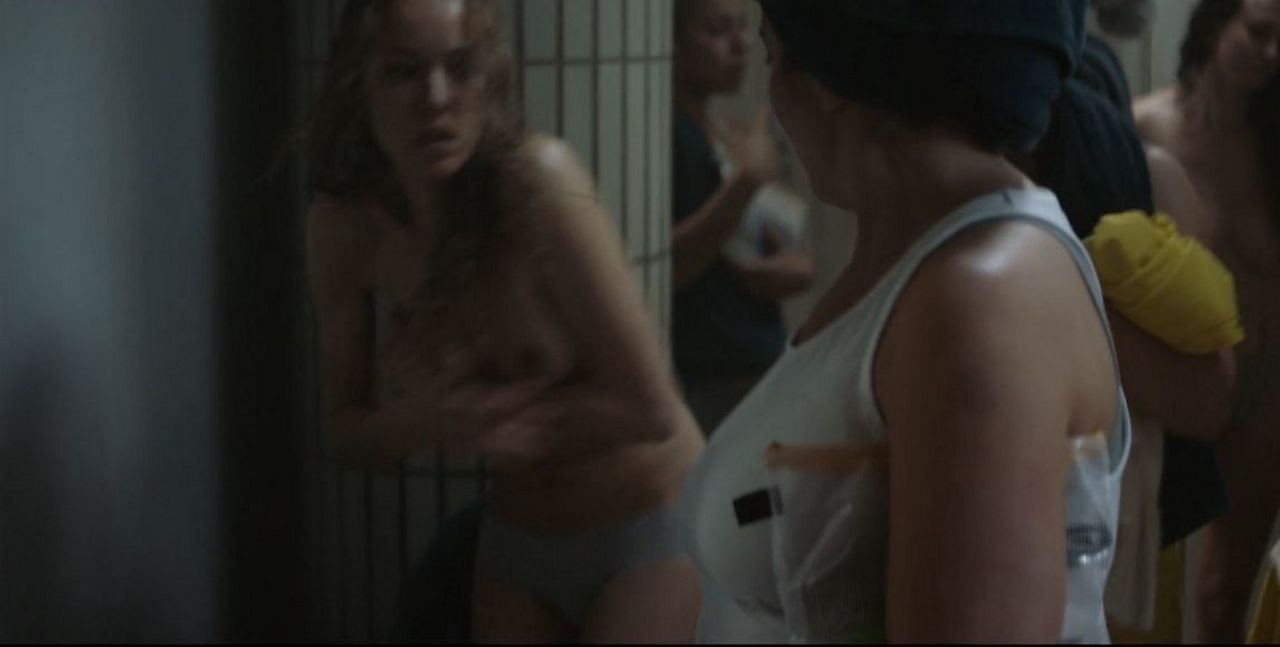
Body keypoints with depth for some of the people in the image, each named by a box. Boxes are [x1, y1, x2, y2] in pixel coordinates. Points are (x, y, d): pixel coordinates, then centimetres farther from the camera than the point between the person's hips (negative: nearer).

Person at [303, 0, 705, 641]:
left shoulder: (538, 178, -25)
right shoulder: (341, 228, -10)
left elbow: (650, 407, -24)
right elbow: (352, 432, 0)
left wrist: (479, 415, -17)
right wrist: (426, 420, -21)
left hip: (652, 530, -4)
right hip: (515, 540, 5)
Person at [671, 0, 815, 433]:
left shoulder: (732, 142, 13)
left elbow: (799, 267, 11)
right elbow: (665, 268, -20)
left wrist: (738, 271, -10)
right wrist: (745, 182, -25)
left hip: (763, 380, 8)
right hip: (694, 389, -8)